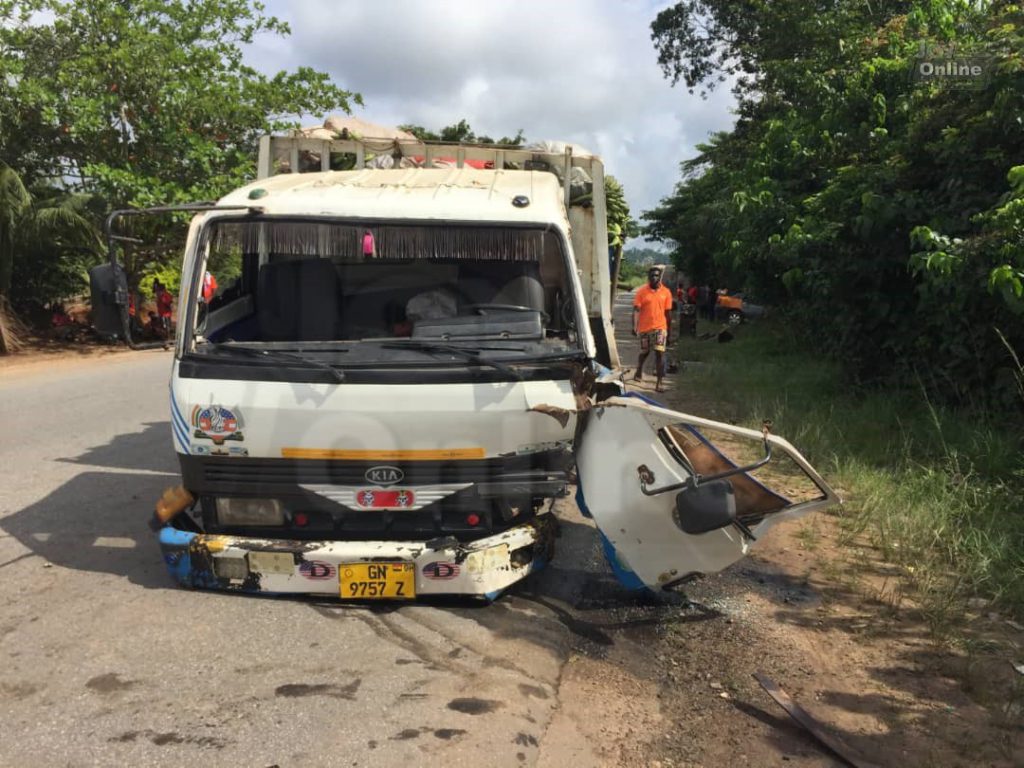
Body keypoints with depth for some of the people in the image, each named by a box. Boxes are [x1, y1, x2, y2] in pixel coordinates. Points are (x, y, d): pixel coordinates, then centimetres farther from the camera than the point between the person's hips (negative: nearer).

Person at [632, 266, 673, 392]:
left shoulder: (666, 292, 2)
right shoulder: (641, 291, -2)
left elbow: (668, 313, 7)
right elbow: (636, 309, -7)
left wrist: (670, 330, 8)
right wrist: (634, 326, -19)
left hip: (660, 327, 0)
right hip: (644, 327, 0)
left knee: (659, 353, -11)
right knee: (644, 352, 16)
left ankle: (660, 381, -11)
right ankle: (639, 372, 43)